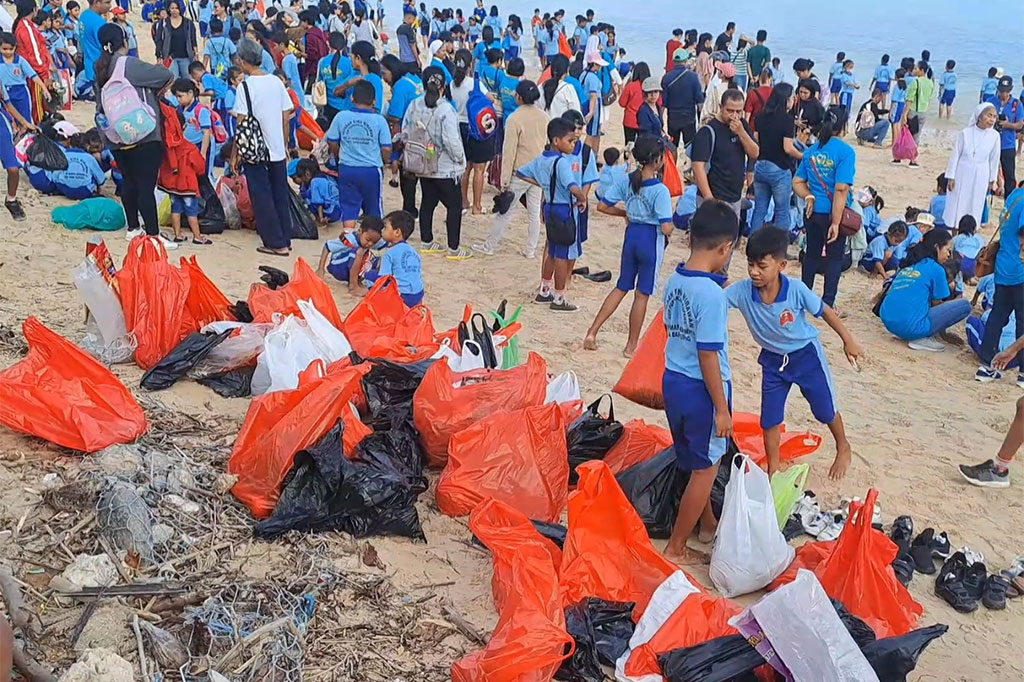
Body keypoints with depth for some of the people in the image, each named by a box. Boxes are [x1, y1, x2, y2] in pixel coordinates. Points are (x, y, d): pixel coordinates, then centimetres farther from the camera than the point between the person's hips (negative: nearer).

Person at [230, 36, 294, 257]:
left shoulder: (246, 86, -13)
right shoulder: (277, 82, 3)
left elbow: (241, 125, -12)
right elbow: (286, 117, 7)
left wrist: (235, 155, -5)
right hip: (278, 150, 5)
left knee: (262, 198, 3)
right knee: (280, 195, 14)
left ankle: (276, 243, 5)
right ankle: (285, 240, 20)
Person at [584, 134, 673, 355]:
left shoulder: (626, 181, -3)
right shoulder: (660, 190, -19)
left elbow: (602, 206, 0)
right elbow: (666, 228, -22)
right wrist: (670, 232, 1)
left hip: (631, 235, 5)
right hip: (651, 239, -5)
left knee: (622, 287, 20)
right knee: (642, 295, 7)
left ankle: (592, 332, 15)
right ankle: (631, 346, 17)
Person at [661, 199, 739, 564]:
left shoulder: (674, 281, 1)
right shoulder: (713, 294, -23)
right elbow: (708, 356, -22)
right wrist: (722, 408, -15)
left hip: (672, 381, 8)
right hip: (701, 388, -8)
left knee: (697, 462, 25)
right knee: (705, 469, 9)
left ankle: (707, 524, 44)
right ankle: (676, 548, 17)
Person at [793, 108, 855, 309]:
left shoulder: (811, 150, 3)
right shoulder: (845, 152, -15)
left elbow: (798, 182, 6)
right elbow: (841, 189, -20)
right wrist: (836, 222, -19)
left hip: (814, 212, 5)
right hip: (834, 213, -5)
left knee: (812, 253, 18)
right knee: (834, 257, 8)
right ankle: (827, 304, 11)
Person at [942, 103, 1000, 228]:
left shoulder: (994, 136, -6)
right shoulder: (965, 133, -11)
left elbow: (994, 159, 4)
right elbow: (955, 155, -5)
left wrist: (992, 179, 9)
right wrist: (950, 177, -4)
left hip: (980, 177, 1)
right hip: (962, 174, -1)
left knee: (975, 206, 8)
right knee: (957, 205, 5)